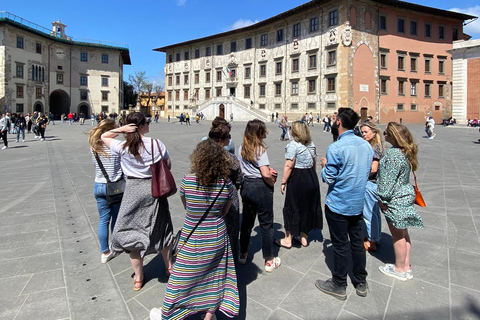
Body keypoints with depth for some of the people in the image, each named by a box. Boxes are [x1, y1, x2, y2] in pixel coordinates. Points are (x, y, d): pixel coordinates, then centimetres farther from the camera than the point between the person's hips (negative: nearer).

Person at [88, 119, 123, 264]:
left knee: (103, 219, 13)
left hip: (99, 186, 4)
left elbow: (95, 165, 10)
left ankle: (105, 252, 20)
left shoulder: (94, 146, -1)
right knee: (116, 218, 14)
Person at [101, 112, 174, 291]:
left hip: (133, 190, 0)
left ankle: (138, 278, 26)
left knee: (132, 233, 13)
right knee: (160, 230, 19)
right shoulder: (156, 144, -11)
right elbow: (168, 165, -1)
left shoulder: (122, 147, -8)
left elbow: (104, 137, 10)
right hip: (155, 188, 1)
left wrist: (121, 129, -5)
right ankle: (169, 267, 36)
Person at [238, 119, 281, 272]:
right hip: (261, 188, -7)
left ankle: (243, 255, 34)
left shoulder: (241, 149, 5)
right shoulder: (260, 149, -17)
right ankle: (269, 261, 19)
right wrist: (273, 183, -3)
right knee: (266, 224, 7)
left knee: (246, 221, 20)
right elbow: (266, 175, -24)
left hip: (246, 186, 7)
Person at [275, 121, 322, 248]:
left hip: (297, 179, -7)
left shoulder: (293, 145, -15)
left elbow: (289, 166, -19)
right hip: (312, 179, 8)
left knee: (292, 208, 5)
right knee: (308, 207, 15)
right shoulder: (311, 144, 8)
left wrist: (283, 182, -14)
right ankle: (304, 237, 29)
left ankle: (288, 239, 16)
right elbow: (314, 163, 14)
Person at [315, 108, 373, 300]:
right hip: (358, 203, 7)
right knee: (357, 242, 18)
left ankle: (339, 286, 24)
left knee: (341, 245, 7)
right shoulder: (366, 145, 1)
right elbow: (367, 172, 11)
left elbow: (329, 178, -17)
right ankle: (361, 283, 34)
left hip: (338, 205, -6)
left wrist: (324, 166, 1)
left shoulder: (335, 148, -22)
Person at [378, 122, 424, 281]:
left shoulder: (394, 154, -24)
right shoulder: (405, 151, 7)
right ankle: (406, 267, 32)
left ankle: (400, 270, 22)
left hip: (396, 199, -10)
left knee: (398, 235, 5)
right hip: (405, 195, 10)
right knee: (403, 233, 19)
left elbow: (389, 179, -23)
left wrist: (383, 198, -13)